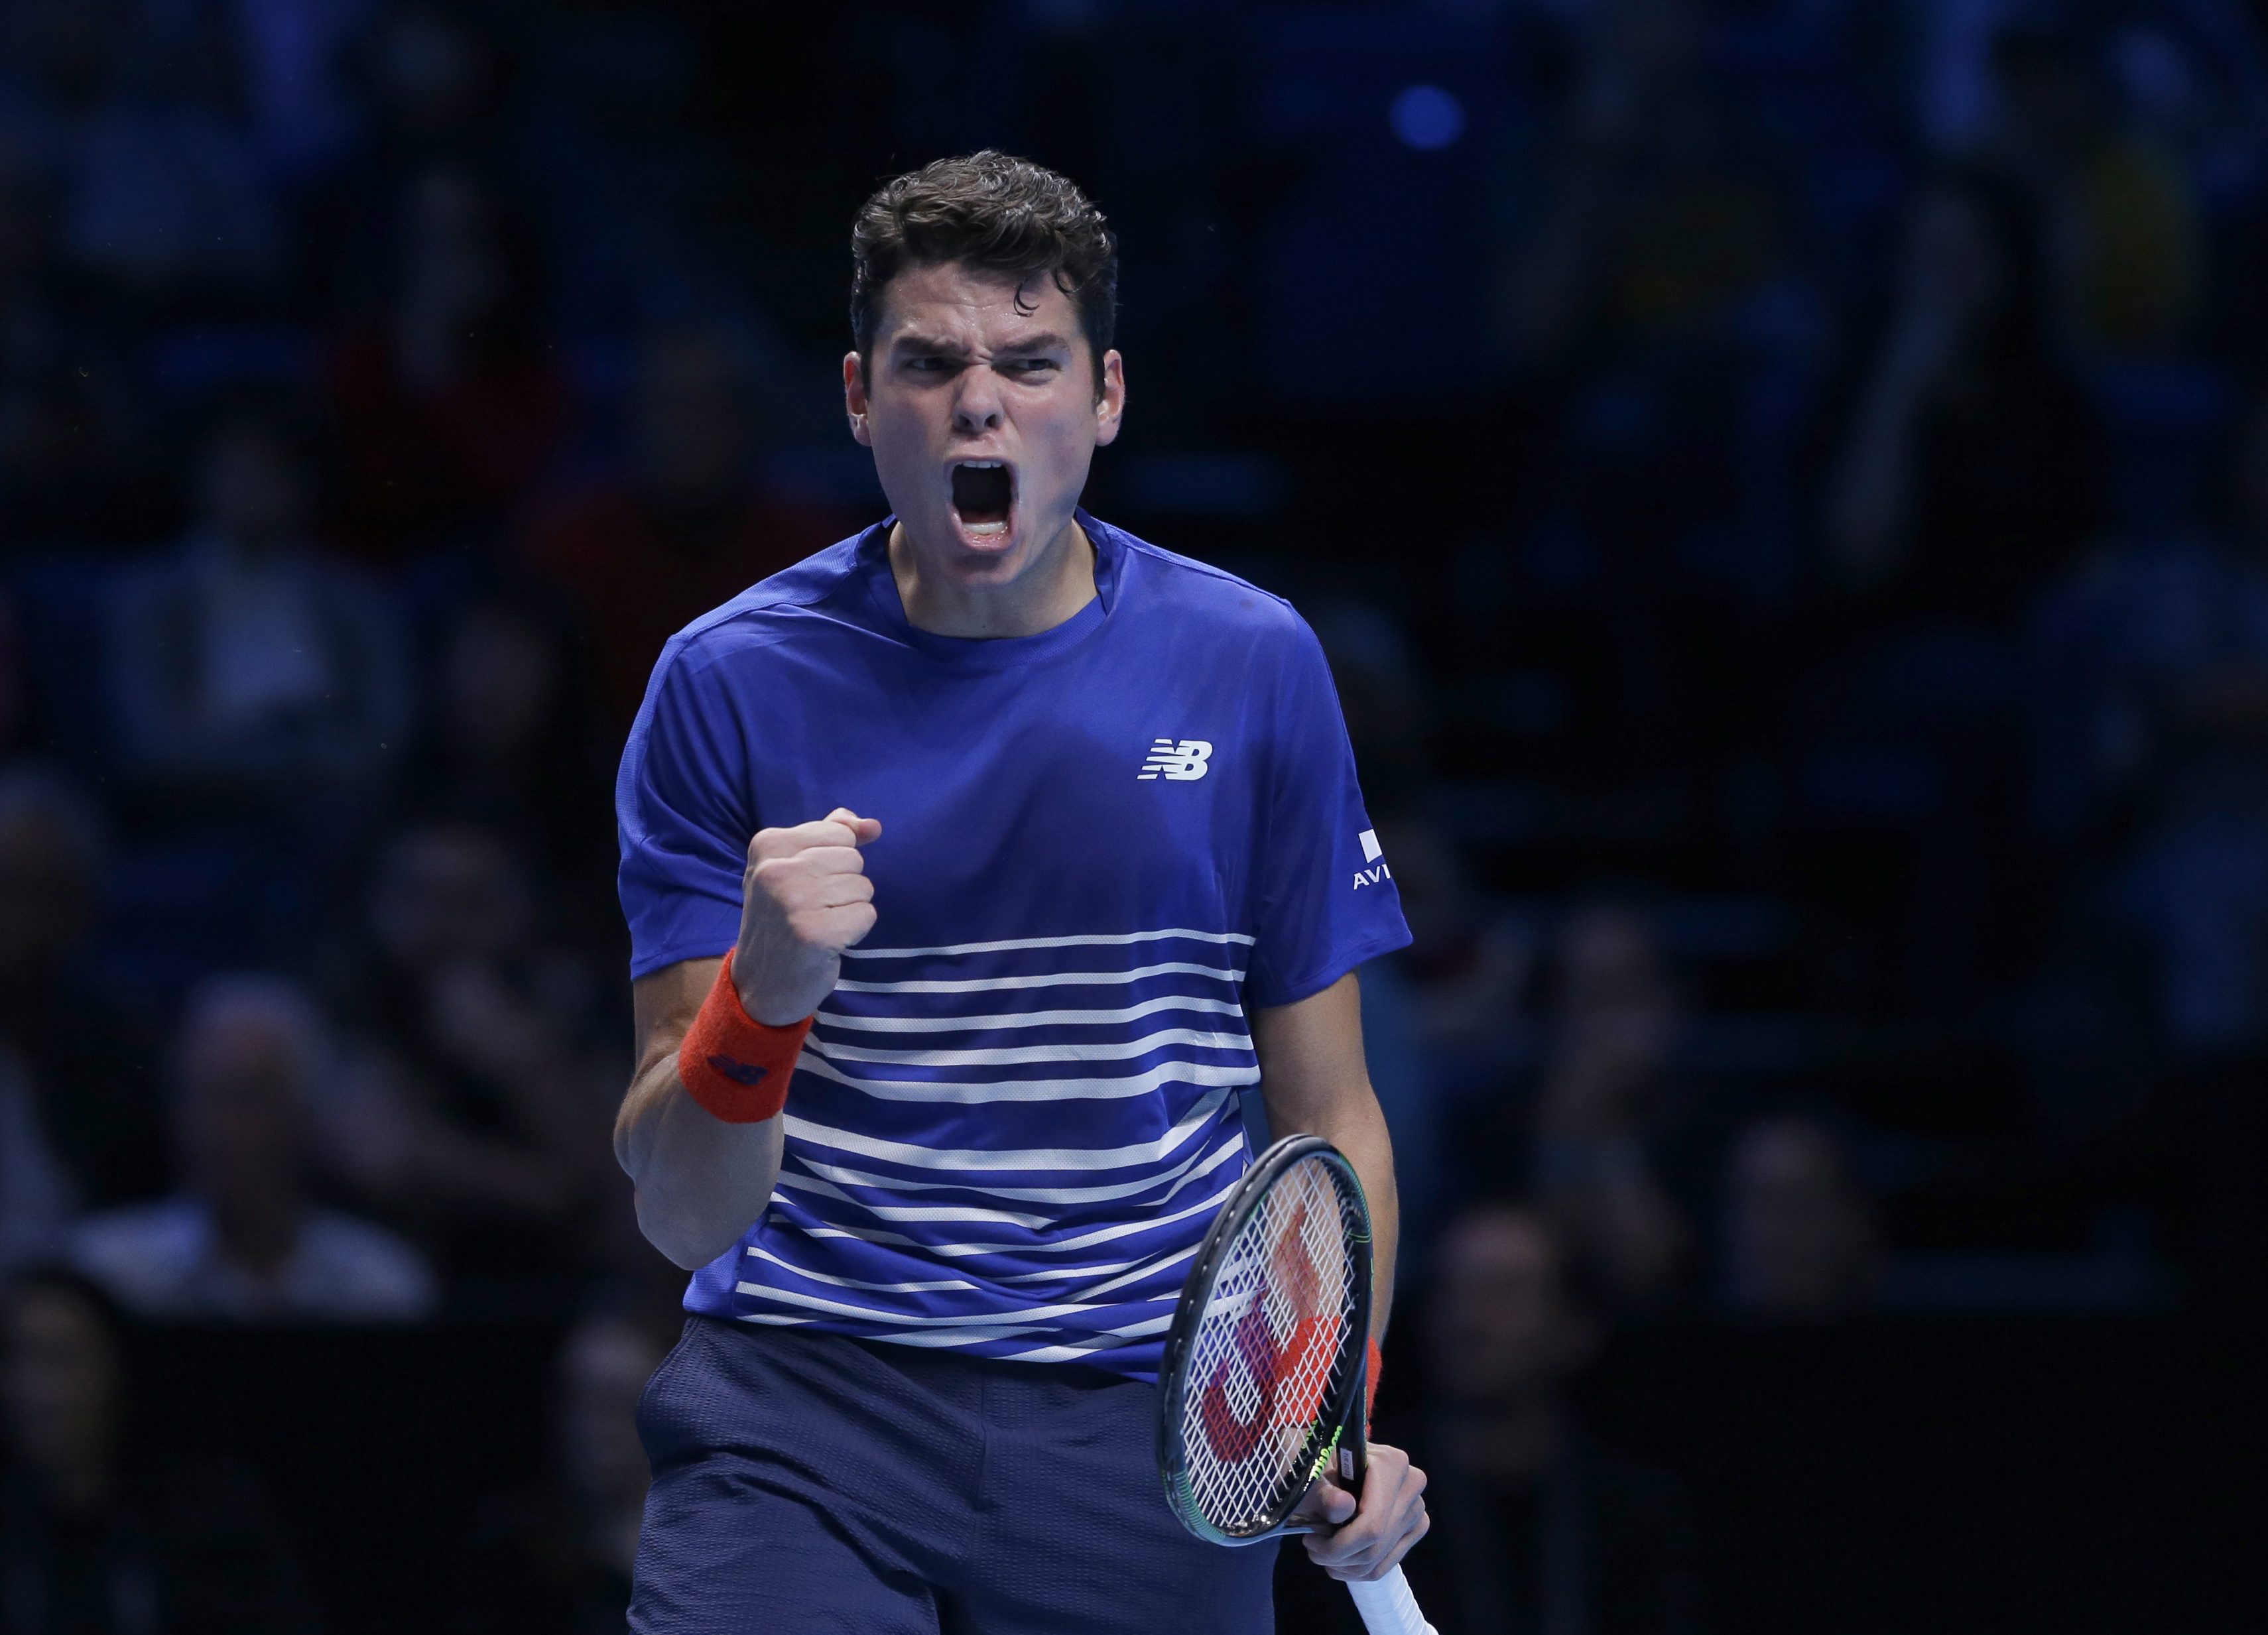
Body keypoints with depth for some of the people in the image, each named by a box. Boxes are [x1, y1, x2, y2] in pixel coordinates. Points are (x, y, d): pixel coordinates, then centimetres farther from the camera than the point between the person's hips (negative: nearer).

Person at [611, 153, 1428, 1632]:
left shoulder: (1252, 666, 4)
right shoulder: (730, 682, -1)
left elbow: (1327, 1113, 10)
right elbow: (685, 1216, -5)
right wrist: (762, 995, -25)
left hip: (1140, 1419, 1)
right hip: (804, 1409, -1)